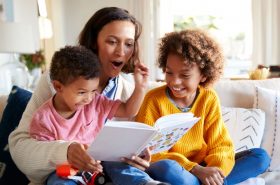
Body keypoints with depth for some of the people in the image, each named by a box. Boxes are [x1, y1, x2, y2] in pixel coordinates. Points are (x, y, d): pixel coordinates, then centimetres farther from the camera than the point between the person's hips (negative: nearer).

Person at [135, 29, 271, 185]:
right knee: (168, 168, -39)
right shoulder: (154, 99, -8)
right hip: (168, 171, -4)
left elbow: (221, 145, 0)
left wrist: (215, 170, -24)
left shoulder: (209, 99, 2)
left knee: (261, 157, -10)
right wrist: (196, 170, -24)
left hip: (202, 169, 5)